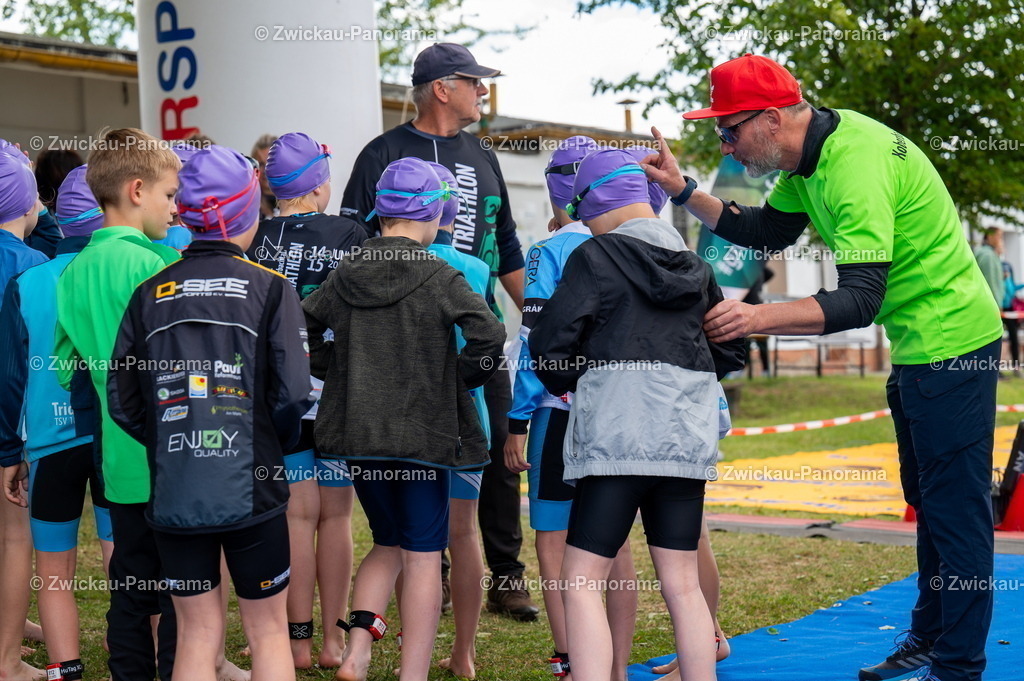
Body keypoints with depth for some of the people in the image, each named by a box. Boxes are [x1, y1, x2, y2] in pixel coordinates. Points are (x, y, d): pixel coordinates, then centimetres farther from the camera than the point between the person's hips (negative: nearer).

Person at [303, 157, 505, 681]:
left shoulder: (344, 274, 4)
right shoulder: (439, 278, -9)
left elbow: (300, 327, 9)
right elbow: (489, 336, -18)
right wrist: (461, 378, -2)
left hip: (356, 433, 5)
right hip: (423, 431, -4)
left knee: (388, 543, 20)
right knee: (422, 556, 4)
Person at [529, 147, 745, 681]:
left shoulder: (595, 256, -4)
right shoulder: (694, 265, 14)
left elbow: (550, 342, -8)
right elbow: (729, 350, 21)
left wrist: (567, 383, 10)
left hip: (616, 437, -6)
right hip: (688, 437, 6)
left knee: (581, 583, -5)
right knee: (682, 585, 10)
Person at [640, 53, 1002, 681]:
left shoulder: (855, 164, -27)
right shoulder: (814, 151, 3)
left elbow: (861, 298, -33)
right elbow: (766, 231, 15)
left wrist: (759, 317, -40)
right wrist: (683, 191, 6)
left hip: (951, 344, -11)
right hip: (918, 346, 11)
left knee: (956, 508, -5)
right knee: (928, 501, 18)